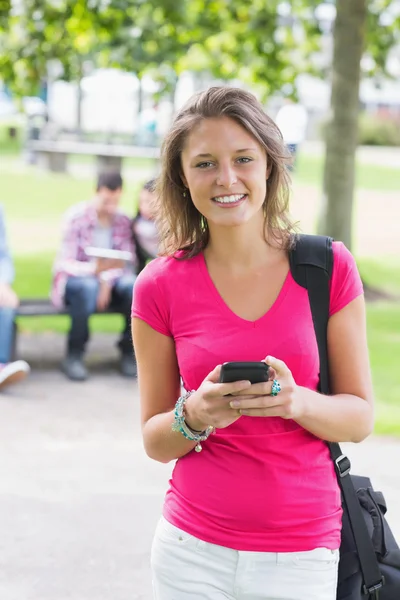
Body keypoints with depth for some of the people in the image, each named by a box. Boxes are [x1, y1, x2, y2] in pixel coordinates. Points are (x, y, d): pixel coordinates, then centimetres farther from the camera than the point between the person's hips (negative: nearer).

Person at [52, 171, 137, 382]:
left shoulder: (123, 221, -1)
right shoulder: (76, 216, -12)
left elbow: (128, 261, -4)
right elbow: (66, 263, -15)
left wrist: (107, 282, -24)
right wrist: (95, 269, -37)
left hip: (110, 280, 3)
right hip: (74, 279, -3)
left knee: (133, 285, -30)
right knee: (88, 287, -39)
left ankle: (129, 352, -13)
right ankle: (74, 356, -25)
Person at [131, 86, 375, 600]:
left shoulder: (328, 268, -6)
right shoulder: (160, 286, -4)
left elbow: (360, 418, -1)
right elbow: (155, 441, 3)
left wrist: (297, 402, -21)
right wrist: (194, 415, -18)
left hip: (303, 555, 0)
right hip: (194, 551, 1)